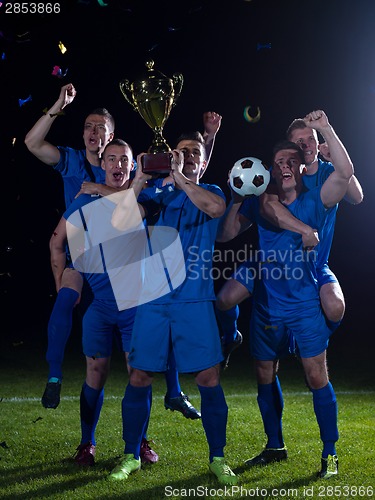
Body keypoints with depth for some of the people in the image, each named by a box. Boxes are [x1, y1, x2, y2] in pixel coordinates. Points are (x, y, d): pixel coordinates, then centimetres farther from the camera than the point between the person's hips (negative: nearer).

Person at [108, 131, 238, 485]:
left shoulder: (210, 192, 9)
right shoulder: (159, 194, 10)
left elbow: (216, 208, -18)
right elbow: (118, 223, -5)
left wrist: (179, 177, -19)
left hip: (195, 300, -1)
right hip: (154, 300, 1)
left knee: (209, 379, -4)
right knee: (139, 378, 2)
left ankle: (217, 459, 11)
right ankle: (131, 456, 18)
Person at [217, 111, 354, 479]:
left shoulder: (314, 201, -4)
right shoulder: (260, 204, 4)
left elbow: (345, 172, -21)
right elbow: (226, 235, 2)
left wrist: (325, 129, -25)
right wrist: (238, 199, -8)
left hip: (306, 305, -4)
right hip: (267, 307, 4)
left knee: (316, 376, -6)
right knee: (265, 375, 12)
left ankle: (330, 453, 7)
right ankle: (275, 446, 29)